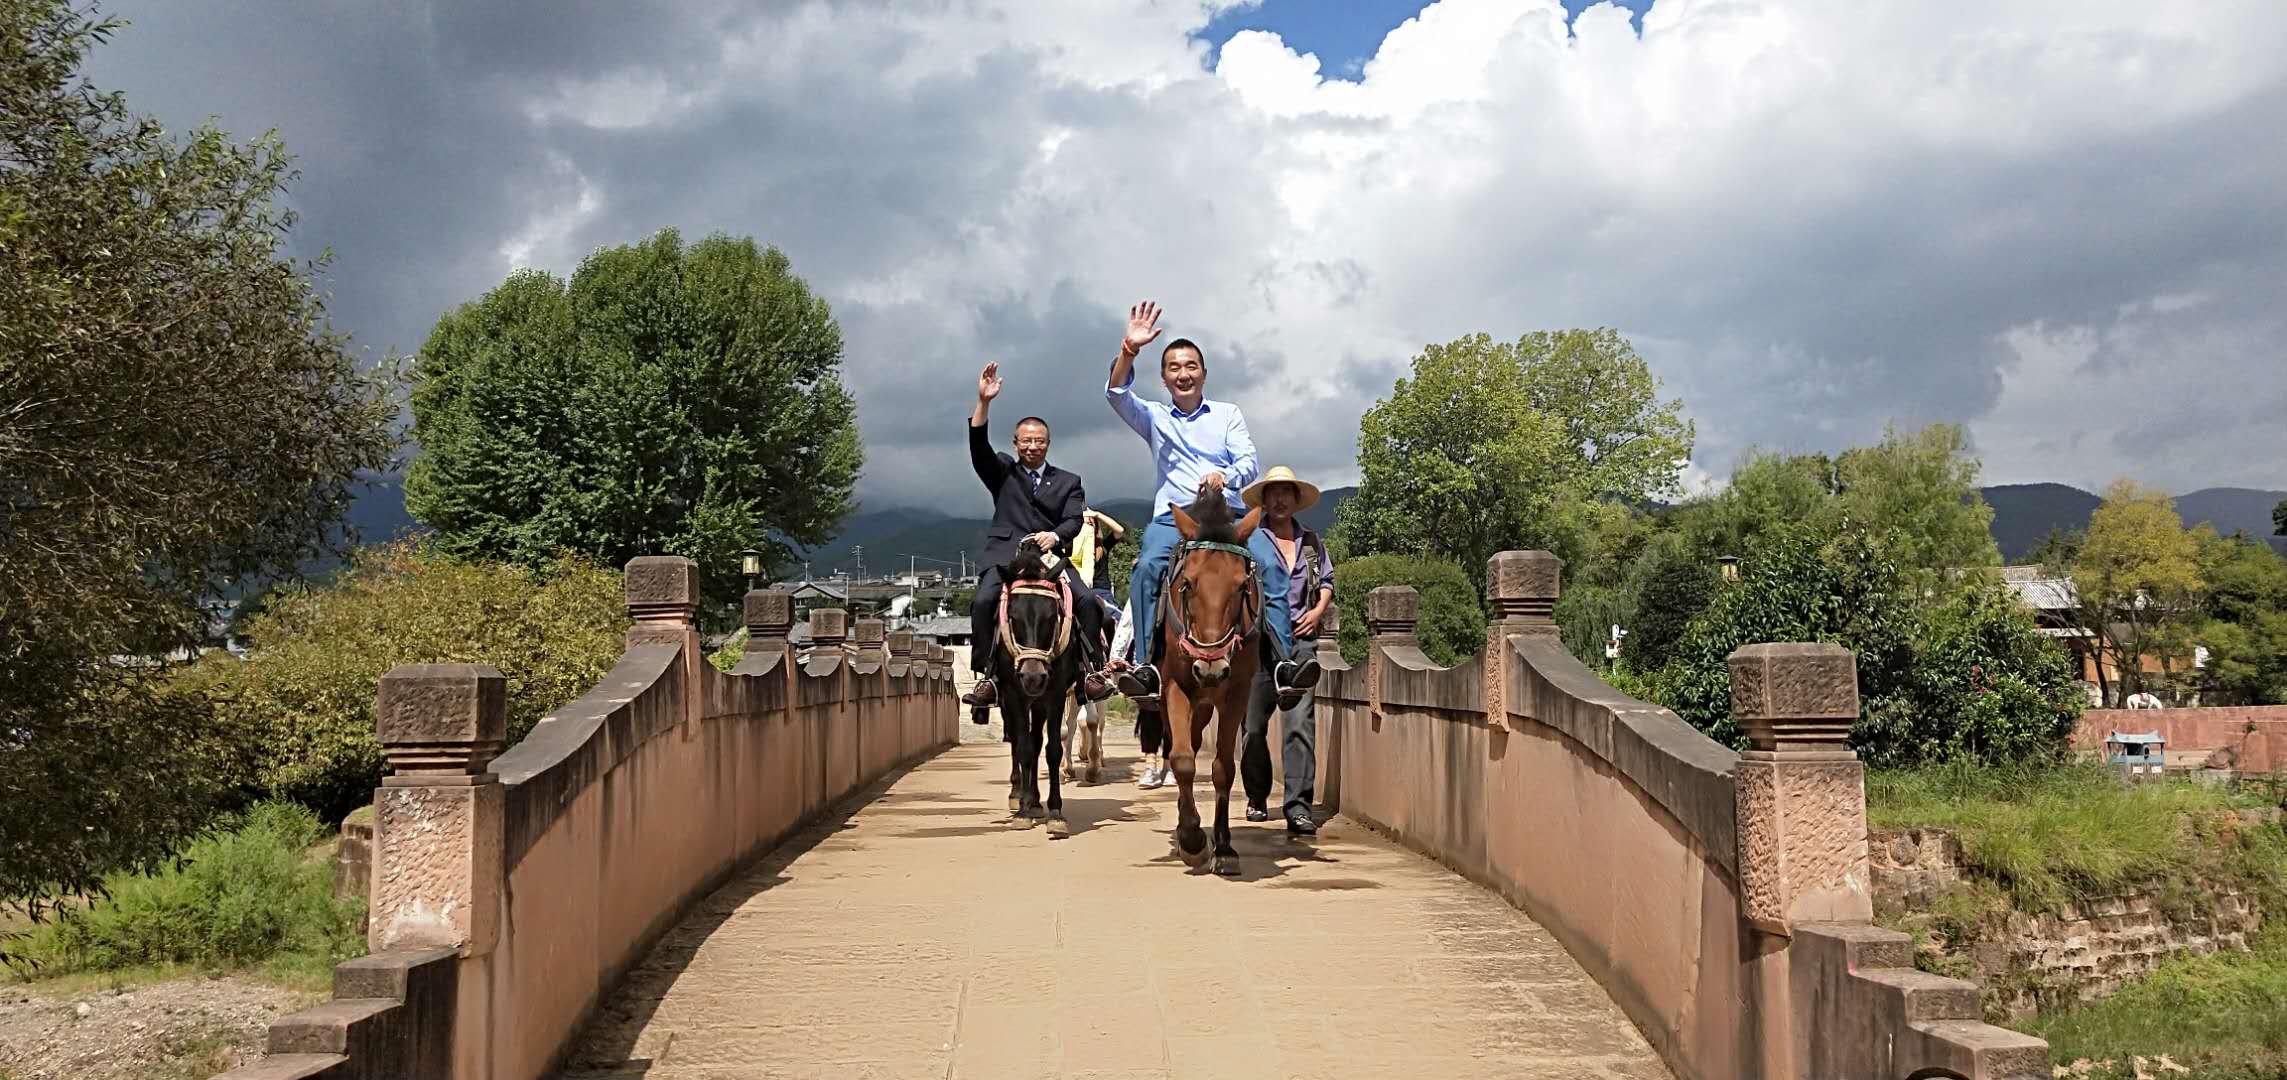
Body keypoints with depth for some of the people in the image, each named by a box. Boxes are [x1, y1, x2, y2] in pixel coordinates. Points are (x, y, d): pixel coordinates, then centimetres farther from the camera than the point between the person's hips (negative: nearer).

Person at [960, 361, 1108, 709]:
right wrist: (983, 402, -11)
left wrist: (1054, 536, -19)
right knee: (983, 602, -26)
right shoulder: (1003, 473, 18)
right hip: (1005, 556, 0)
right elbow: (978, 446, 2)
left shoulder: (1068, 482, 18)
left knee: (1086, 601, -21)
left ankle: (1091, 670, -14)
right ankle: (986, 677, -21)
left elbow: (1074, 520, 5)